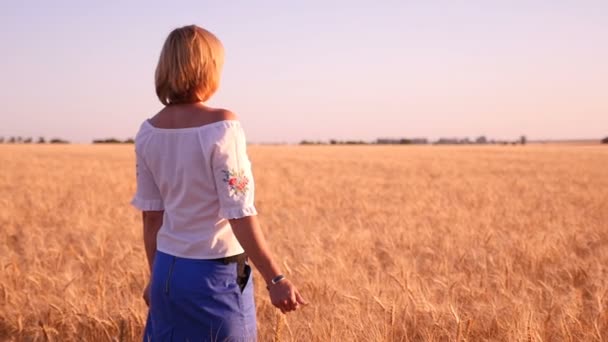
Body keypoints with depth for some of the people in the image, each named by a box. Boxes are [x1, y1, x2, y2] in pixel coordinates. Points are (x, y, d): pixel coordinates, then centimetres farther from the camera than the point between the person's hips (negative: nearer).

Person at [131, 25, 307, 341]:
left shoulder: (149, 132, 1)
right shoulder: (221, 125, -16)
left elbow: (151, 216, 7)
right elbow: (239, 213, -19)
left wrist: (157, 276, 17)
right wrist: (275, 279, -15)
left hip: (169, 271, 6)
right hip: (215, 275, -6)